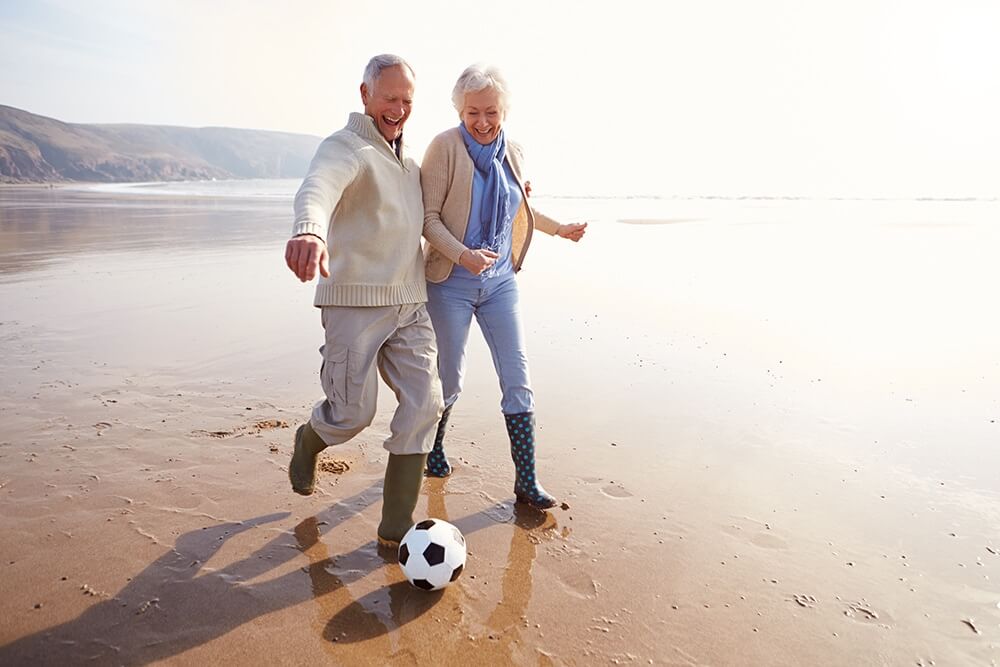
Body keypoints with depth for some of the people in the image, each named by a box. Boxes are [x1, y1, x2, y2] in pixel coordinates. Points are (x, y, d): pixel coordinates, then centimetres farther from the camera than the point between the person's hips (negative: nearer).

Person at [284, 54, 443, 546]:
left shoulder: (408, 160, 17)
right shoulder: (346, 147, -9)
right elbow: (319, 187, -33)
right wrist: (308, 229, -58)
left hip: (409, 304, 7)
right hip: (356, 302, -7)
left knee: (424, 403, -3)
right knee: (353, 413, -1)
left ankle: (396, 525, 6)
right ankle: (309, 440, 37)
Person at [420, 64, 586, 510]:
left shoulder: (512, 153, 5)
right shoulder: (446, 147, -11)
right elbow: (428, 216, -15)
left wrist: (559, 229, 23)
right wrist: (462, 255, -28)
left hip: (501, 281, 4)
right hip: (451, 284, -4)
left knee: (518, 379, 0)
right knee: (450, 379, 8)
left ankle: (526, 481, 8)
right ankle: (433, 447, 37)